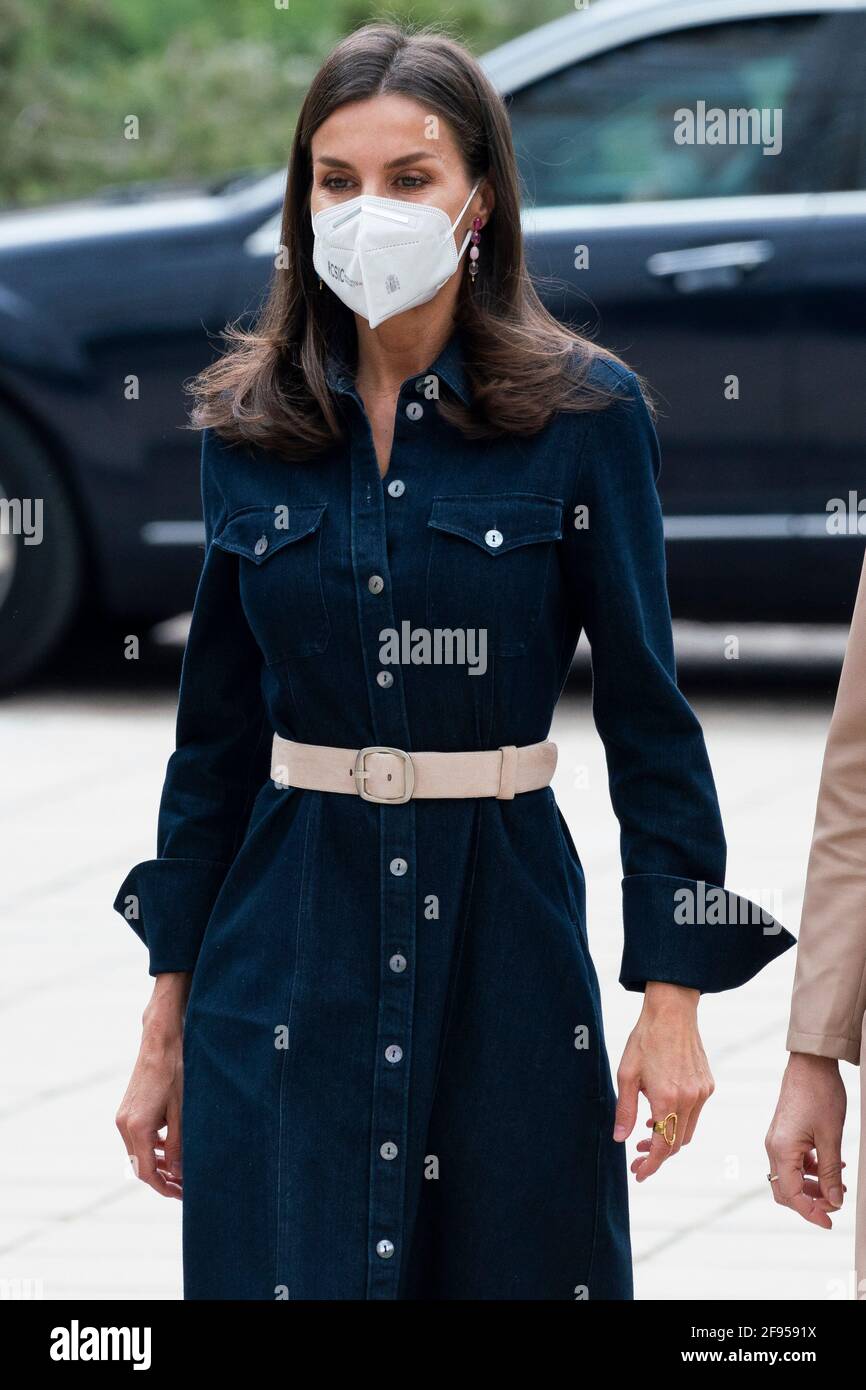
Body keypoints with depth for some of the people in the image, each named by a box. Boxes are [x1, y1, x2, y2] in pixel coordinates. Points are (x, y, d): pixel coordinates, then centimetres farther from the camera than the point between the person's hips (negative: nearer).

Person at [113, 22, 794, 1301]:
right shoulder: (250, 427, 3)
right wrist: (167, 1019, 9)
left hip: (503, 939, -2)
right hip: (290, 943, 2)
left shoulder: (585, 414, -5)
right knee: (293, 1268, 1)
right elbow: (215, 731, 9)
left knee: (515, 1267, 4)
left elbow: (649, 718, -3)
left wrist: (673, 998, -9)